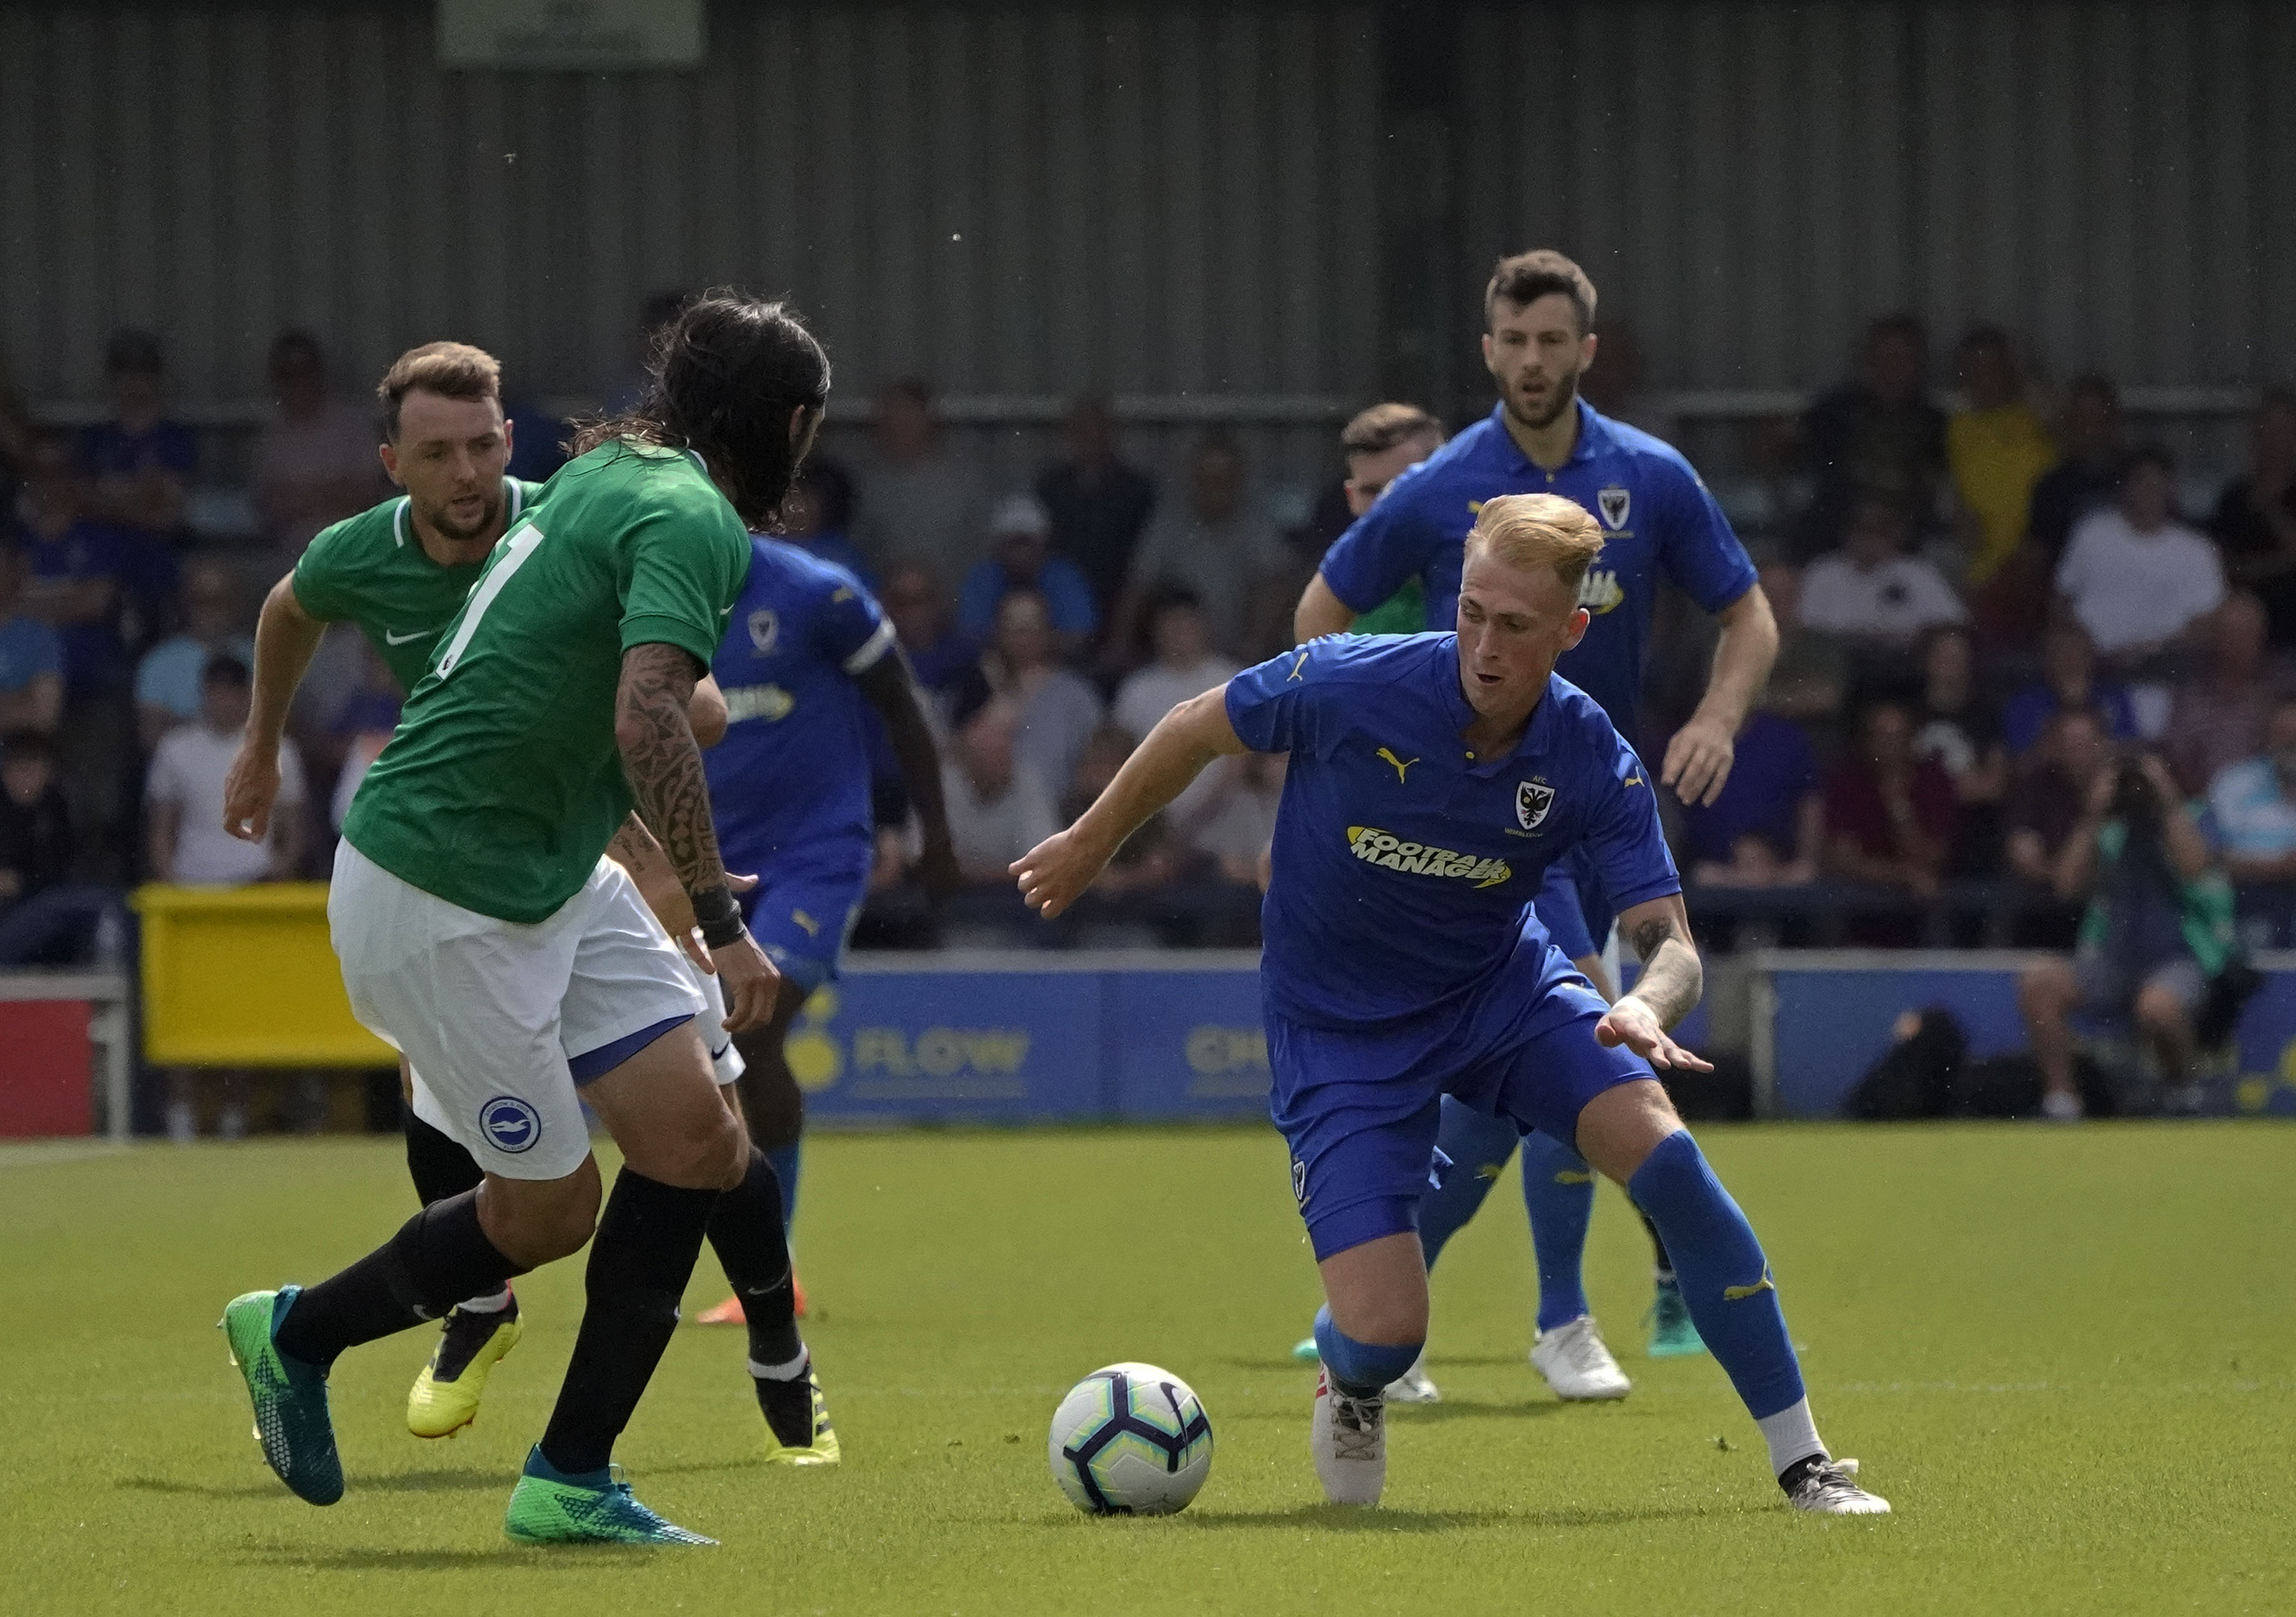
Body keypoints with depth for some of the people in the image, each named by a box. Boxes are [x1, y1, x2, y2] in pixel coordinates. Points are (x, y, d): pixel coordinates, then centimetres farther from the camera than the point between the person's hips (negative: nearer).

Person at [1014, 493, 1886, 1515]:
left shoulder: (1595, 765, -19)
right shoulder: (1350, 686, -25)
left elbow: (1670, 942, -20)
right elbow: (1196, 732, -6)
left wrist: (1647, 1009, -45)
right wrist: (1089, 846, 8)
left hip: (1502, 985, 2)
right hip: (1338, 1028, -2)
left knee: (1664, 1155, -24)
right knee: (1387, 1331, -17)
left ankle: (1802, 1463, -11)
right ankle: (1351, 1387, 26)